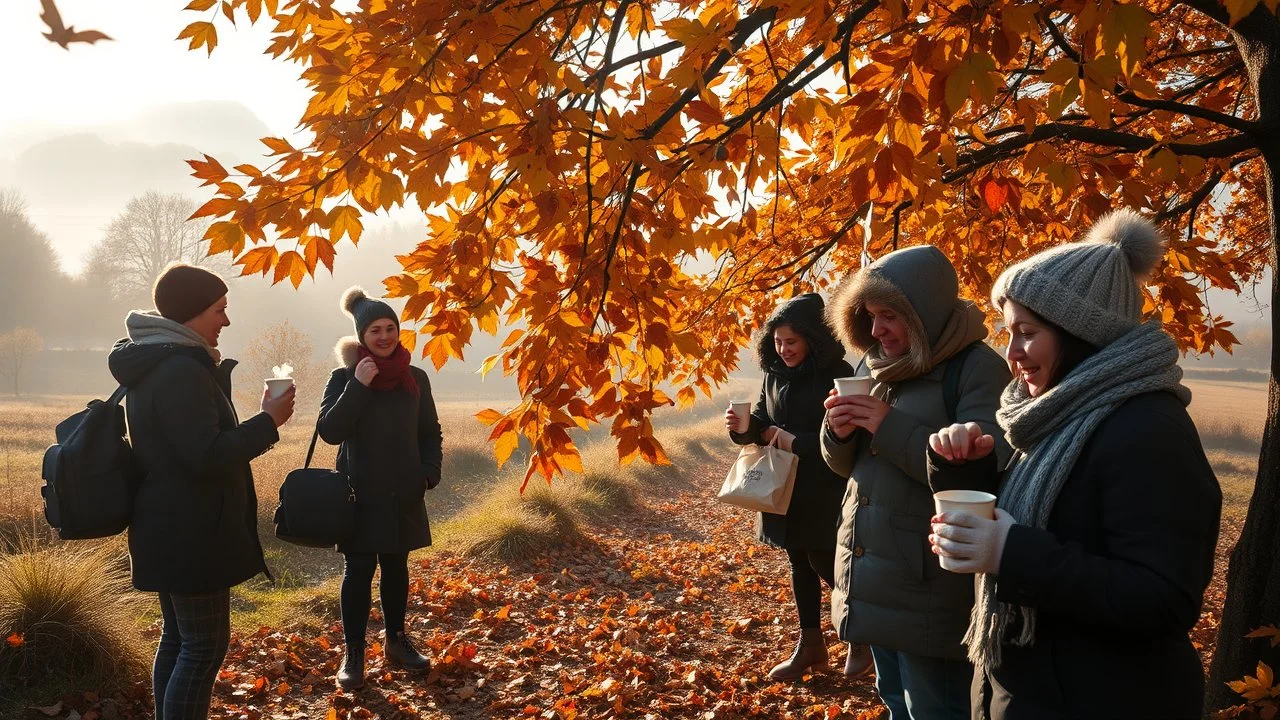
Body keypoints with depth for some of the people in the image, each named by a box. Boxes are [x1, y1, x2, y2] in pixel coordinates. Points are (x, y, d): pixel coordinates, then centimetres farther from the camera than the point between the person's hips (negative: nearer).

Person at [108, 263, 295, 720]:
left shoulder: (152, 365, 12)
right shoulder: (181, 371, -22)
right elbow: (207, 454, -26)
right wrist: (269, 421, -18)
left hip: (172, 528, 11)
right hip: (189, 533, -11)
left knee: (178, 638, 18)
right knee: (205, 645, -4)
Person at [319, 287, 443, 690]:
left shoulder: (415, 378, 3)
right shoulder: (345, 376, -5)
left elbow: (430, 434, 11)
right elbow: (329, 431, -16)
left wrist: (429, 473, -3)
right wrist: (358, 385, -22)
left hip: (403, 495, 3)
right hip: (360, 495, -3)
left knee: (396, 567, 14)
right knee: (359, 571, 0)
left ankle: (396, 641, 28)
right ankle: (353, 653, 11)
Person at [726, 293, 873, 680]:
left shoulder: (837, 375, -15)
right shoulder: (775, 374, 4)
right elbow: (763, 424, 10)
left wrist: (791, 440, -20)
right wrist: (744, 425, -12)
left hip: (823, 490, -6)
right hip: (783, 487, 7)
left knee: (824, 563, -1)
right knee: (799, 564, 15)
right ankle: (810, 646, 28)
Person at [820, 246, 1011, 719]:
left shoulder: (978, 368, -13)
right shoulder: (883, 369, 11)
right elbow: (846, 464, 16)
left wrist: (891, 427, -23)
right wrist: (840, 433, -6)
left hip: (929, 591, -8)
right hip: (873, 582, 8)